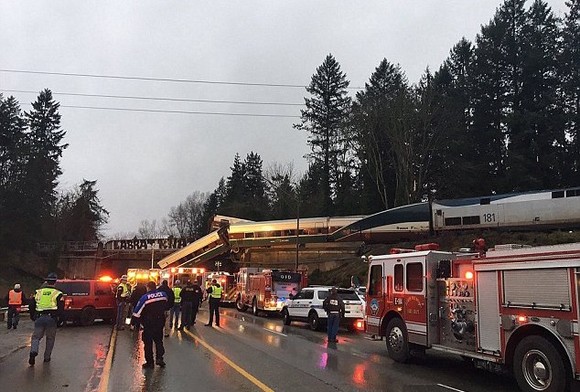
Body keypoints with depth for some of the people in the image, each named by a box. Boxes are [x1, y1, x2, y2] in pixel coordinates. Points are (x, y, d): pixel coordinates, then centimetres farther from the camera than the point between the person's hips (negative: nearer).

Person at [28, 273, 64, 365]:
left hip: (39, 318, 2)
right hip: (51, 318, -2)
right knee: (50, 338, 12)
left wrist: (33, 317, 23)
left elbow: (32, 305, 14)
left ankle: (33, 351, -16)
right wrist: (58, 318, 7)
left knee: (36, 337, 10)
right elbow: (61, 307, -5)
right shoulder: (57, 293, 1)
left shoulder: (39, 292, 12)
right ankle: (47, 357, 14)